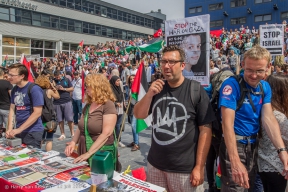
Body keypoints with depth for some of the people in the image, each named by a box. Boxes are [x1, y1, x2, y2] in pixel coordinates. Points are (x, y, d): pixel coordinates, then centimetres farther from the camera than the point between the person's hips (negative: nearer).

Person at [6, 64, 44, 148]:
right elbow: (12, 109, 10)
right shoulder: (14, 89, 7)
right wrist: (10, 128, -4)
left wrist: (19, 129, -19)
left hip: (33, 132, -7)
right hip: (18, 131, 7)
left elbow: (37, 113, -19)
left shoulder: (34, 89, -15)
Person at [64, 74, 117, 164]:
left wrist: (89, 153, -26)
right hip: (84, 151, 7)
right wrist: (73, 142, -3)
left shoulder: (108, 105, -14)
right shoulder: (87, 105, 9)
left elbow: (106, 133, -22)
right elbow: (80, 128, 15)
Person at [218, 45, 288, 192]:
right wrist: (235, 161, -34)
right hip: (234, 144, -6)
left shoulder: (265, 87, 2)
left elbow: (268, 118, -5)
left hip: (254, 145, 7)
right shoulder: (232, 85, -19)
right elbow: (227, 123, -25)